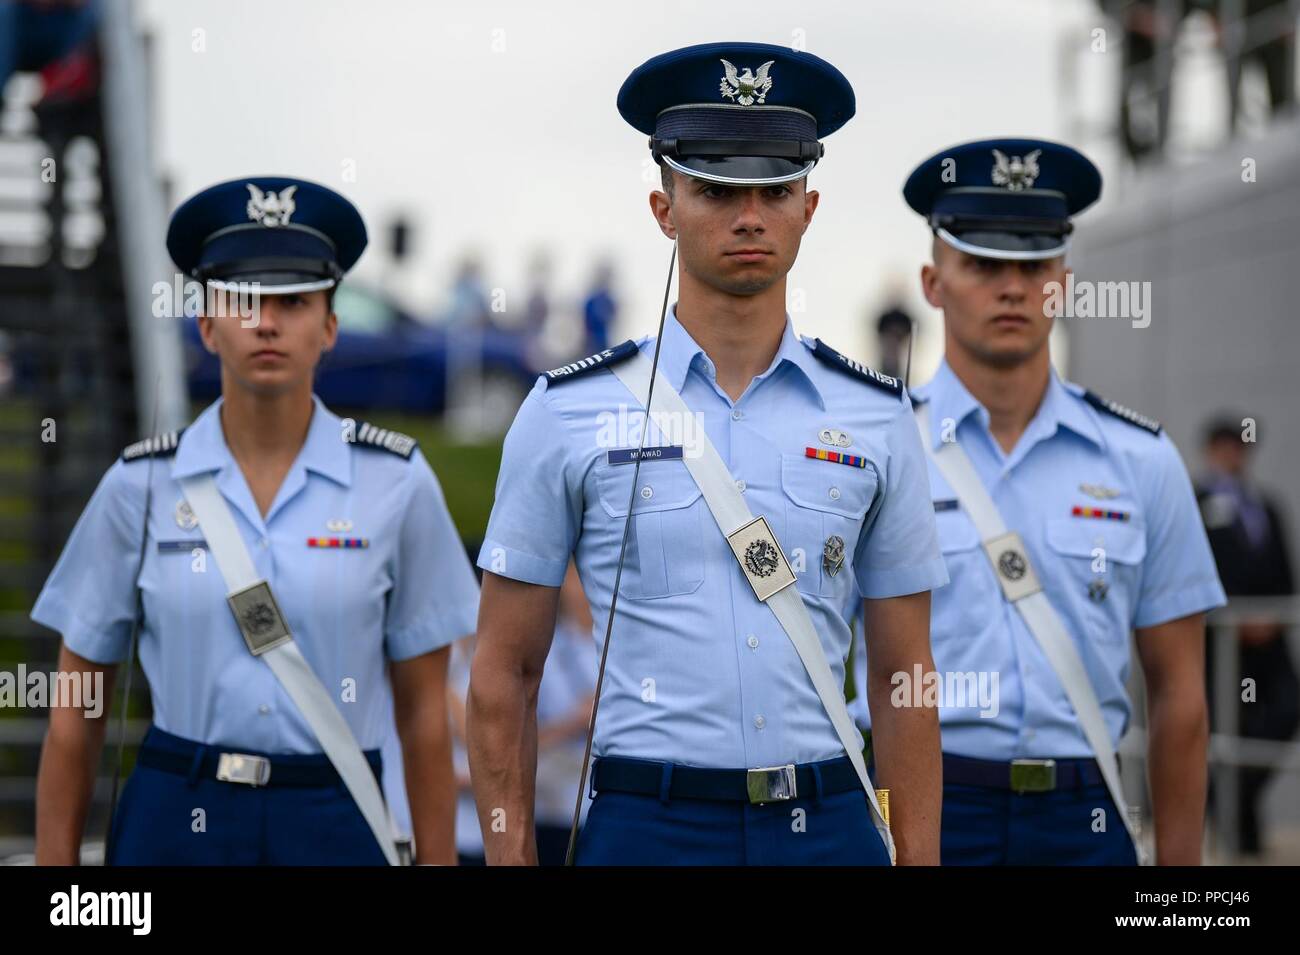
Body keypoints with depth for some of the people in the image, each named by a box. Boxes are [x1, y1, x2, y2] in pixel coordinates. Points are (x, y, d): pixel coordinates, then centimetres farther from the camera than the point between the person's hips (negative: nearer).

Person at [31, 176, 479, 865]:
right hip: (173, 825, 1)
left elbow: (423, 710, 3)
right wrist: (53, 864, 1)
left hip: (335, 831, 0)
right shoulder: (142, 486, 2)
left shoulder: (395, 483, 0)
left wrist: (437, 860, 1)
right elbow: (75, 712, 5)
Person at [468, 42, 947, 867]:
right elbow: (505, 674, 3)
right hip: (649, 826, -2)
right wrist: (510, 856, -2)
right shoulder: (568, 412, 2)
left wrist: (919, 857, 1)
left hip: (829, 828, 2)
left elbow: (905, 681, 8)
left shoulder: (878, 418, 7)